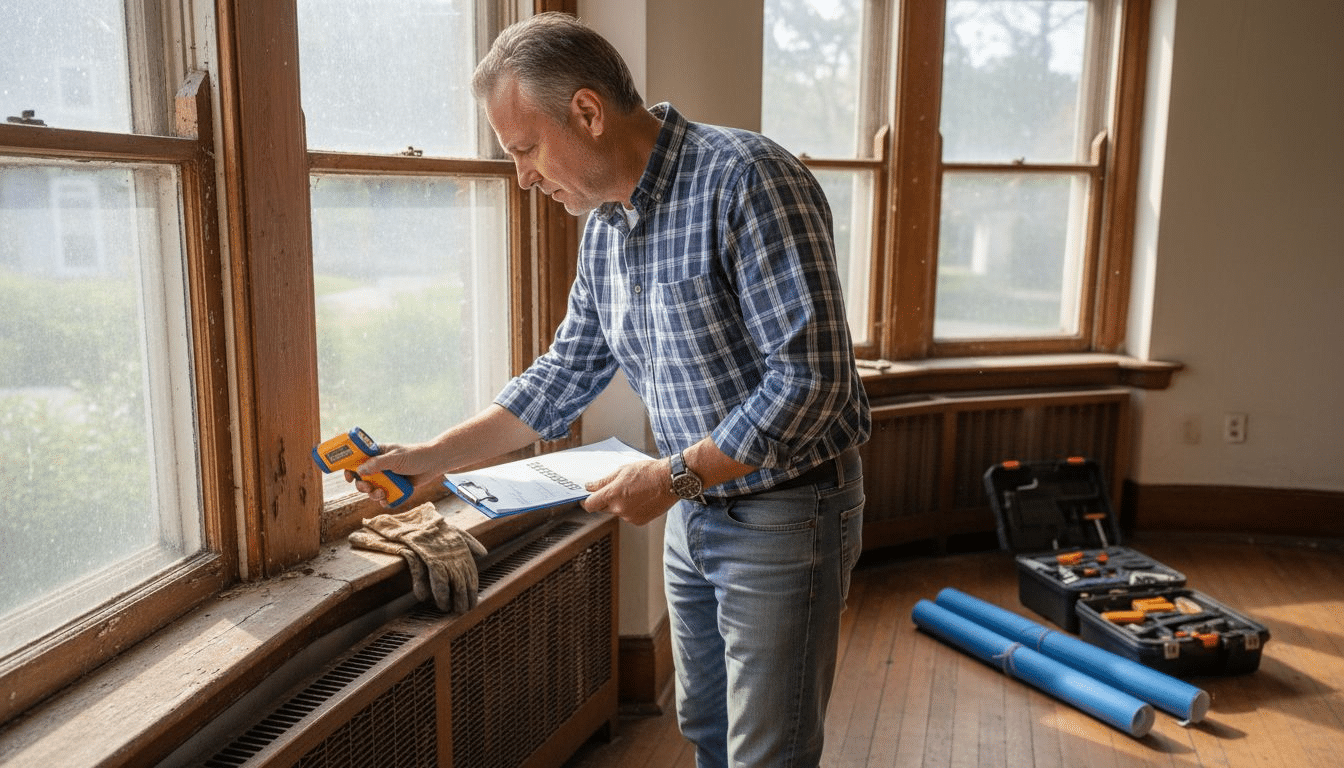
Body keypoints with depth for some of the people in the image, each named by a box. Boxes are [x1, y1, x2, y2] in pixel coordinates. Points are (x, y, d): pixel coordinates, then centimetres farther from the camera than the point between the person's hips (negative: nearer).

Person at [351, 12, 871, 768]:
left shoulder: (747, 179, -22)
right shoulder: (604, 226, 5)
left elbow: (811, 379, -26)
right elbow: (566, 374, 14)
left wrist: (673, 476, -20)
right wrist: (434, 458, 11)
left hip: (785, 513, -8)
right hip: (695, 513, 8)